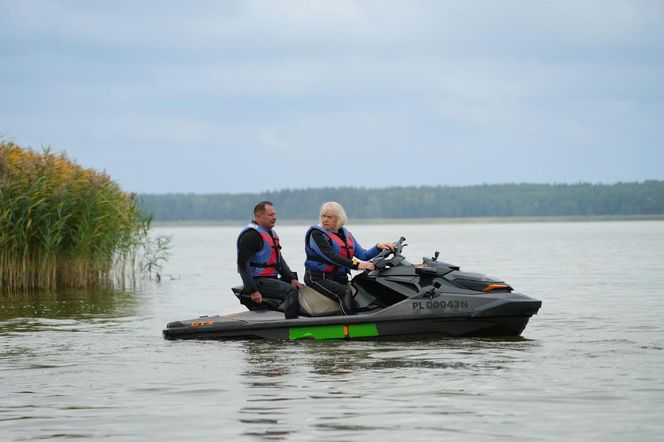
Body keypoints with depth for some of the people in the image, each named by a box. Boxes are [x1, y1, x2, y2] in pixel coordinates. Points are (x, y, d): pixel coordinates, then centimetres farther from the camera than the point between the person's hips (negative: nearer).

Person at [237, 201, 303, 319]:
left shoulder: (271, 233, 19)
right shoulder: (251, 234, -13)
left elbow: (279, 260, 20)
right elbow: (242, 263, -19)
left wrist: (292, 278, 4)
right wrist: (253, 291, -23)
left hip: (272, 278, 10)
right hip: (259, 281, -10)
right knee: (291, 291, -26)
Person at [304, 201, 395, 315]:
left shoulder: (346, 234, 15)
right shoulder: (316, 234, -5)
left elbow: (363, 255, 13)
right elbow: (331, 256, -19)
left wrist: (378, 247, -5)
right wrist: (356, 265, -26)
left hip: (340, 279, 6)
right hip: (318, 278, -6)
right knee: (346, 293, -32)